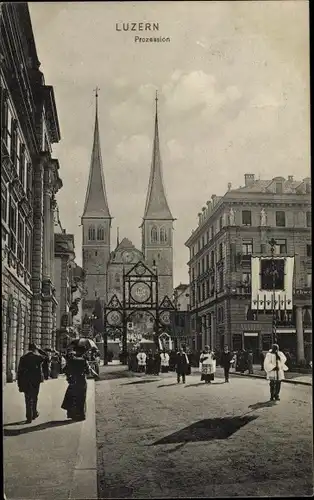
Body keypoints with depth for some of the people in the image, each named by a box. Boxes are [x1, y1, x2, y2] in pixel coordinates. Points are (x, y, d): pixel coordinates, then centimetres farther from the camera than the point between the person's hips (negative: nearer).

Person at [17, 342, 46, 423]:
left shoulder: (23, 358, 0)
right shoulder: (38, 357, -4)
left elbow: (19, 372, -1)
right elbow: (46, 355, 19)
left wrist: (20, 384, 4)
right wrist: (38, 349, 12)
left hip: (26, 382, 1)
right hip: (36, 380, -1)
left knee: (28, 399, 6)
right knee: (34, 398, 17)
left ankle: (29, 417, 3)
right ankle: (34, 414, 23)